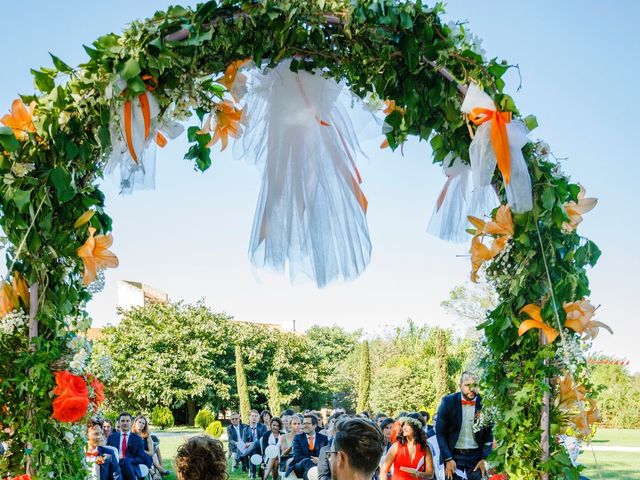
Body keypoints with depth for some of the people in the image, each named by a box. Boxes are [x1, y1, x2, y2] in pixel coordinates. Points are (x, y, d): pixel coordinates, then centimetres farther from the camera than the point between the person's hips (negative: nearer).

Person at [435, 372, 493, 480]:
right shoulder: (448, 402, -5)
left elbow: (489, 434, 4)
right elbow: (440, 433, -3)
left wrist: (484, 459, -5)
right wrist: (448, 459, -10)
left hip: (477, 456, 1)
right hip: (454, 455, -1)